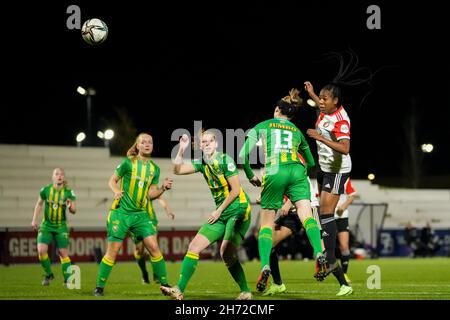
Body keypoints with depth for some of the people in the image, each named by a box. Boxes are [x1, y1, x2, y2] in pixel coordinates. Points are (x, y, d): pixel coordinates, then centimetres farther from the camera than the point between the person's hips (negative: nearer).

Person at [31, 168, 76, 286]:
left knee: (63, 253, -5)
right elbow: (39, 204, 11)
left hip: (61, 227, -1)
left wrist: (70, 206, -29)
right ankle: (48, 274, 8)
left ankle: (67, 280, 8)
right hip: (46, 226, 1)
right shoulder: (45, 190, -6)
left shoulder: (69, 192, -9)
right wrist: (34, 220, 6)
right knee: (41, 250, -15)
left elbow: (73, 211, -6)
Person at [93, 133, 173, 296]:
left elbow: (150, 194, 8)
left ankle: (164, 285, 2)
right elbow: (112, 180, 2)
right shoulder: (128, 163, -5)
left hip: (140, 214, 4)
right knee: (113, 250, -4)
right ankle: (99, 287, 7)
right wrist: (116, 191, -18)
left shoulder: (154, 168, 8)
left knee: (154, 247, -7)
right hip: (121, 211, -4)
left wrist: (163, 188, -9)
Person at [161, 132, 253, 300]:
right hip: (221, 215, 8)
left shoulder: (225, 160, -11)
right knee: (194, 246, 0)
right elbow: (177, 169, 3)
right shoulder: (202, 163, 9)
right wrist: (182, 149, -8)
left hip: (238, 210, -7)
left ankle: (245, 291, -8)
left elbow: (235, 190, -13)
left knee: (226, 253, -20)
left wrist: (219, 210, -9)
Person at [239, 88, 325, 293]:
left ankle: (265, 266, -11)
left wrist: (250, 176, 21)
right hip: (297, 172, 2)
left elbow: (243, 156, 8)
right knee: (307, 216, -11)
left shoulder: (261, 127, 18)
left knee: (266, 224, 6)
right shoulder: (297, 131, 25)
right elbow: (311, 162, 33)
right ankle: (319, 254, -36)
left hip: (274, 173, -2)